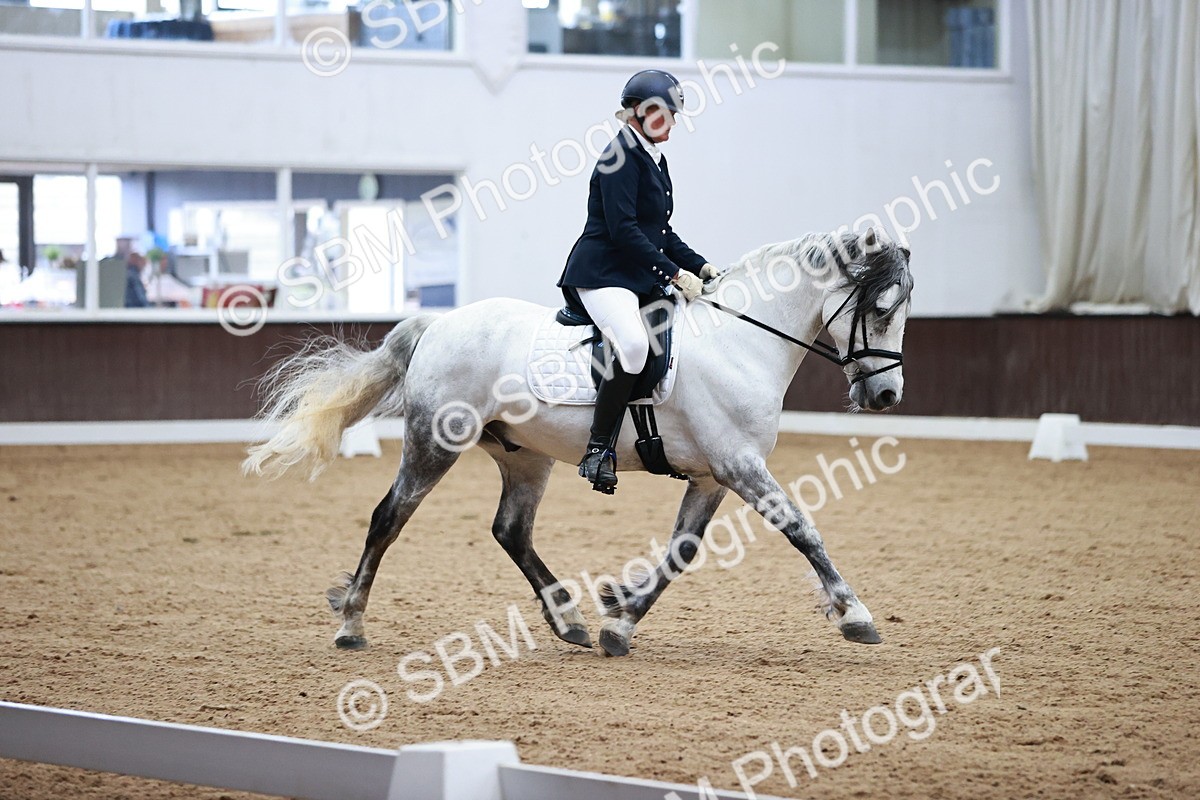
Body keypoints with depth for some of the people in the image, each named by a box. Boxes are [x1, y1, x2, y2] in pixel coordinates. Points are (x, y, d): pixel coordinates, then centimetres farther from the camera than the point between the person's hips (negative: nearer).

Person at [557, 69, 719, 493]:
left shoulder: (654, 159, 18)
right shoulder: (621, 156, -11)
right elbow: (623, 229, -20)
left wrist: (700, 266, 10)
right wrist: (674, 273, -19)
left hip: (640, 278, 10)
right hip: (603, 273, -10)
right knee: (633, 342, -35)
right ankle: (599, 448, -29)